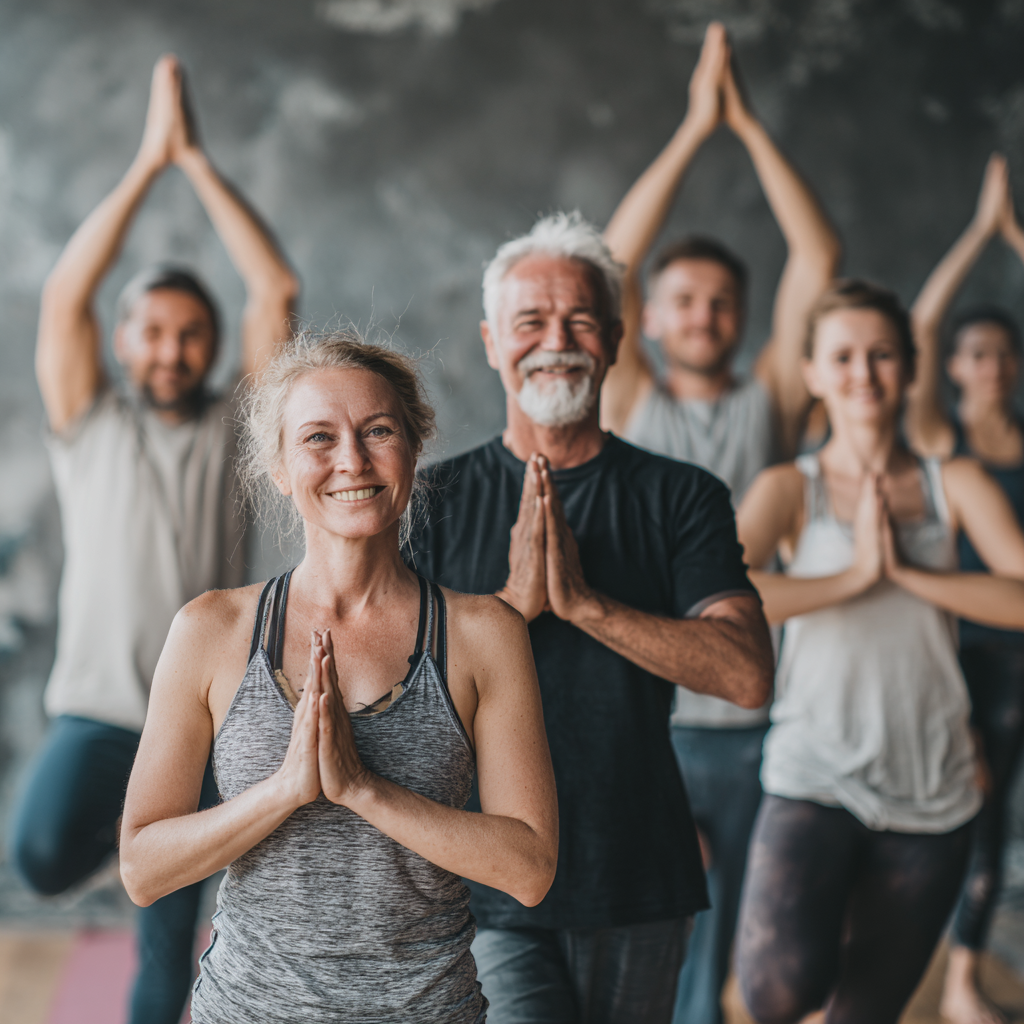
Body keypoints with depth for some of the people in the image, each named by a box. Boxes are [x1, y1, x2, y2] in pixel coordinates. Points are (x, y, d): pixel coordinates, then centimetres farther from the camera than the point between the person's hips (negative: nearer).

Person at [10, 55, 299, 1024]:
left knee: (168, 944, 7)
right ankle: (114, 827, 7)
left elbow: (276, 291, -4)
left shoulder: (235, 430, 6)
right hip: (97, 709, -1)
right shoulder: (89, 427, 5)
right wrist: (147, 161, -9)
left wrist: (196, 161, -4)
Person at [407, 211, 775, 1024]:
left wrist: (584, 602, -17)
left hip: (639, 882, 2)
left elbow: (747, 675, -9)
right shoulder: (436, 500, 3)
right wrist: (514, 600, -17)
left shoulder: (682, 498, 2)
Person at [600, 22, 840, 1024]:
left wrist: (749, 125, -1)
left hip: (753, 725, 2)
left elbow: (817, 259, 0)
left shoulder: (770, 403, 7)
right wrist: (695, 126, -5)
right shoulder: (628, 405, 4)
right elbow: (610, 262, -5)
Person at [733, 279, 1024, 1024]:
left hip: (932, 796, 2)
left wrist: (907, 571, -14)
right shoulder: (792, 488, -1)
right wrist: (852, 575, -17)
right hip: (814, 781, -2)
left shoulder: (957, 485, 4)